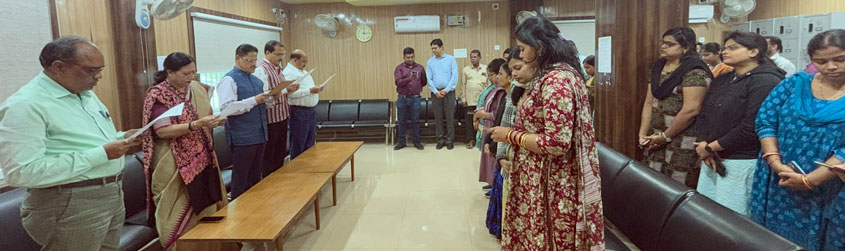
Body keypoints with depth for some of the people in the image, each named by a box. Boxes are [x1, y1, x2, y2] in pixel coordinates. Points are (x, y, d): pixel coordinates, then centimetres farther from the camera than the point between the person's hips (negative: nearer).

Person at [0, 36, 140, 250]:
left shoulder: (86, 94, 12)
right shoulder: (26, 105, -17)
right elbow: (20, 173, -26)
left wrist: (121, 138, 4)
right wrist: (101, 154, -25)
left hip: (112, 194, 8)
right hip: (70, 205, -8)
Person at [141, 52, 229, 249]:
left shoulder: (197, 89, 6)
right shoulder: (158, 95, -12)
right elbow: (162, 131, -20)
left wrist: (216, 120, -6)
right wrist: (197, 124, -30)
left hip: (202, 159, 6)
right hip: (175, 165, -6)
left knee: (206, 206, 13)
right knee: (180, 213, 2)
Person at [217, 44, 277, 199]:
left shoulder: (256, 80, 16)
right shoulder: (229, 80, -8)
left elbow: (264, 105, 24)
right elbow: (226, 108, -20)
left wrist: (270, 98, 1)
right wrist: (254, 101, -21)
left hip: (260, 135, 8)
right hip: (242, 138, -8)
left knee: (255, 176, 17)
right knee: (240, 180, 0)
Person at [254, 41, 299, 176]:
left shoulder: (278, 69, 14)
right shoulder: (261, 69, -15)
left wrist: (290, 88, 2)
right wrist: (285, 90, -25)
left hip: (282, 117, 9)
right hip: (270, 120, -9)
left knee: (280, 154, 18)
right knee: (268, 158, 3)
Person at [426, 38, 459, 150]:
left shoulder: (451, 59, 0)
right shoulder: (430, 62, 8)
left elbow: (454, 76, -5)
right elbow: (429, 79, 5)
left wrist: (446, 90, -11)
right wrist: (436, 91, -7)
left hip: (448, 92, -2)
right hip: (436, 93, 2)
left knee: (449, 117, 0)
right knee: (438, 117, 6)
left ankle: (449, 140, 9)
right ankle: (440, 139, 15)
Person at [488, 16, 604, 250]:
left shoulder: (555, 79, -22)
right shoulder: (563, 73, 11)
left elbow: (557, 143, -26)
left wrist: (511, 135, -15)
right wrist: (516, 131, 11)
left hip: (549, 184, -10)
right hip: (548, 179, 10)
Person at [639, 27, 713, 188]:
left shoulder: (694, 72, -11)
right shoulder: (658, 67, 13)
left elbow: (691, 110, -18)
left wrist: (666, 136, -12)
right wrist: (643, 133, 5)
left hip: (683, 141, -7)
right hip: (657, 139, 7)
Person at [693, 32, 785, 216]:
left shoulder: (765, 82, -11)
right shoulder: (721, 81, 15)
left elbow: (751, 127, -20)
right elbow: (703, 116, 12)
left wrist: (711, 147, -12)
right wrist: (703, 145, -5)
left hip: (742, 164, -7)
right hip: (712, 160, 8)